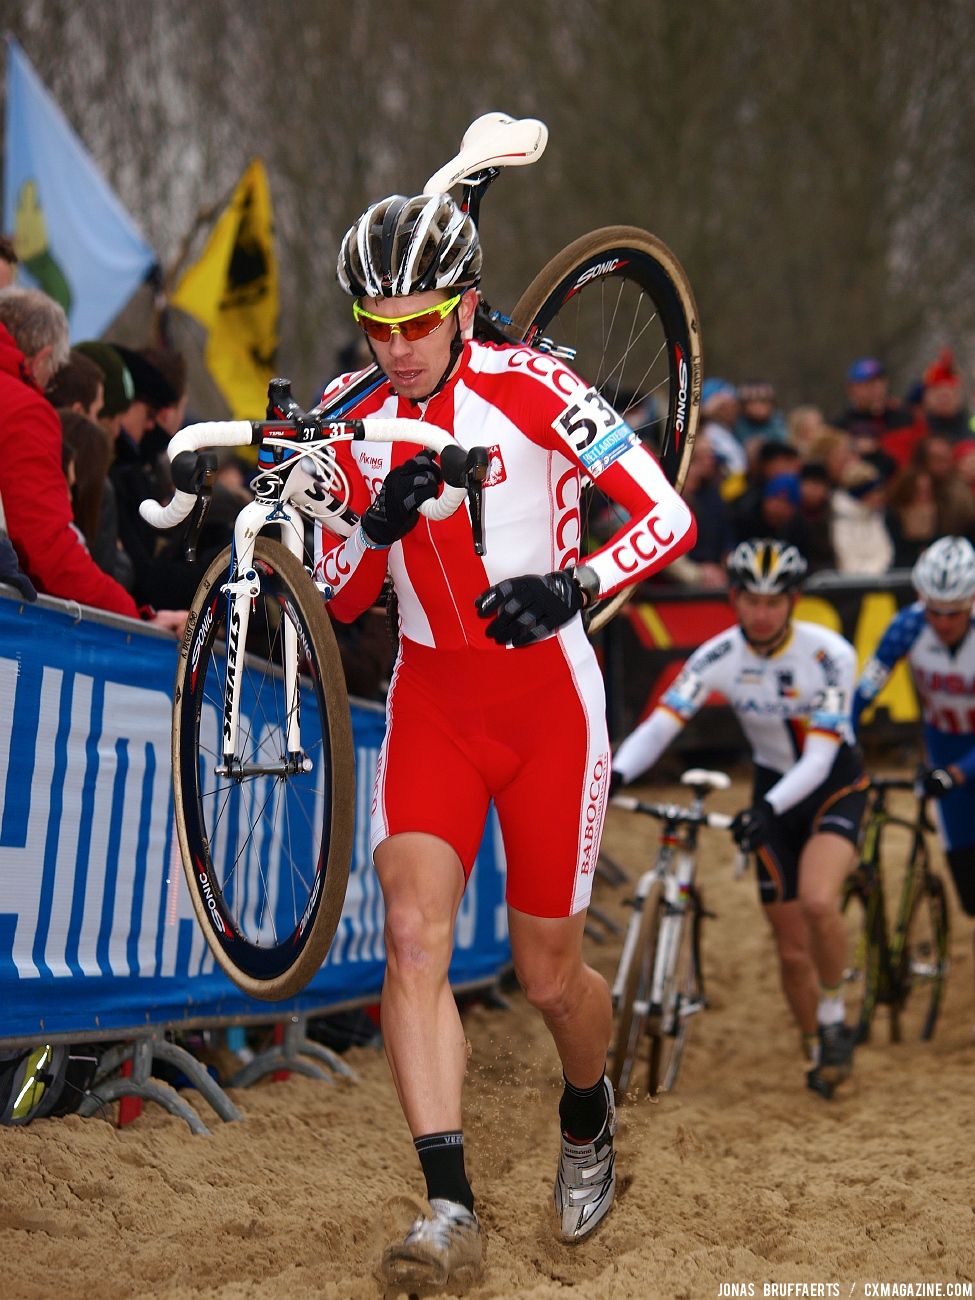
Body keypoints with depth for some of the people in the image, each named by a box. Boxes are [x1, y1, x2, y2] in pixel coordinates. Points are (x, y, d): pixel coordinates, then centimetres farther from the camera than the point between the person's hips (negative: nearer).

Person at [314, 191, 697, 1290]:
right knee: (412, 931, -19)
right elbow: (337, 600, 3)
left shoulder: (531, 387, -13)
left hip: (546, 694, -3)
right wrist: (378, 524, -19)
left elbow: (670, 517, -15)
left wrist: (572, 588, -32)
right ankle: (449, 1211, -19)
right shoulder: (349, 416, -1)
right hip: (430, 695, 3)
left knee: (546, 974, 5)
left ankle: (587, 1117, 40)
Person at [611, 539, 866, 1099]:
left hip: (835, 785, -3)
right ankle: (818, 1053, 30)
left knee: (818, 901, -31)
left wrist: (767, 809, -45)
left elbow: (819, 757, -30)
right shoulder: (718, 656, -16)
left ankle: (835, 1021, -5)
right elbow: (660, 724, -23)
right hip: (773, 790, 3)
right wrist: (614, 774, -41)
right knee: (792, 949, 5)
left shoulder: (829, 654, -24)